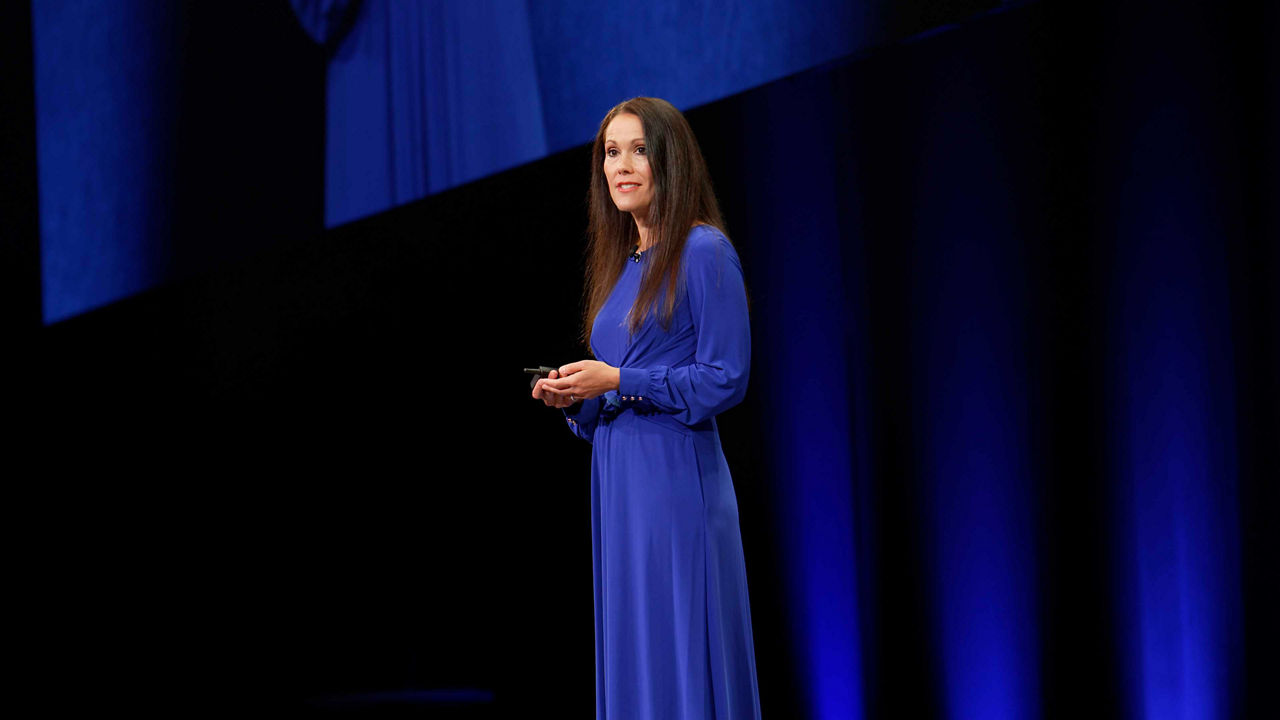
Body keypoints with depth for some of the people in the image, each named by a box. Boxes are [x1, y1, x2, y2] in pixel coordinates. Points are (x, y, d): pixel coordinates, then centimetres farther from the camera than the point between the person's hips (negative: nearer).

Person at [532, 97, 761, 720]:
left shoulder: (704, 252, -6)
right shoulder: (620, 262, 17)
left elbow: (725, 380, -12)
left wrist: (617, 382, -15)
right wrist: (574, 398, 3)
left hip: (677, 479, -8)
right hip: (616, 477, 8)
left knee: (681, 665, -6)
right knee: (628, 656, 9)